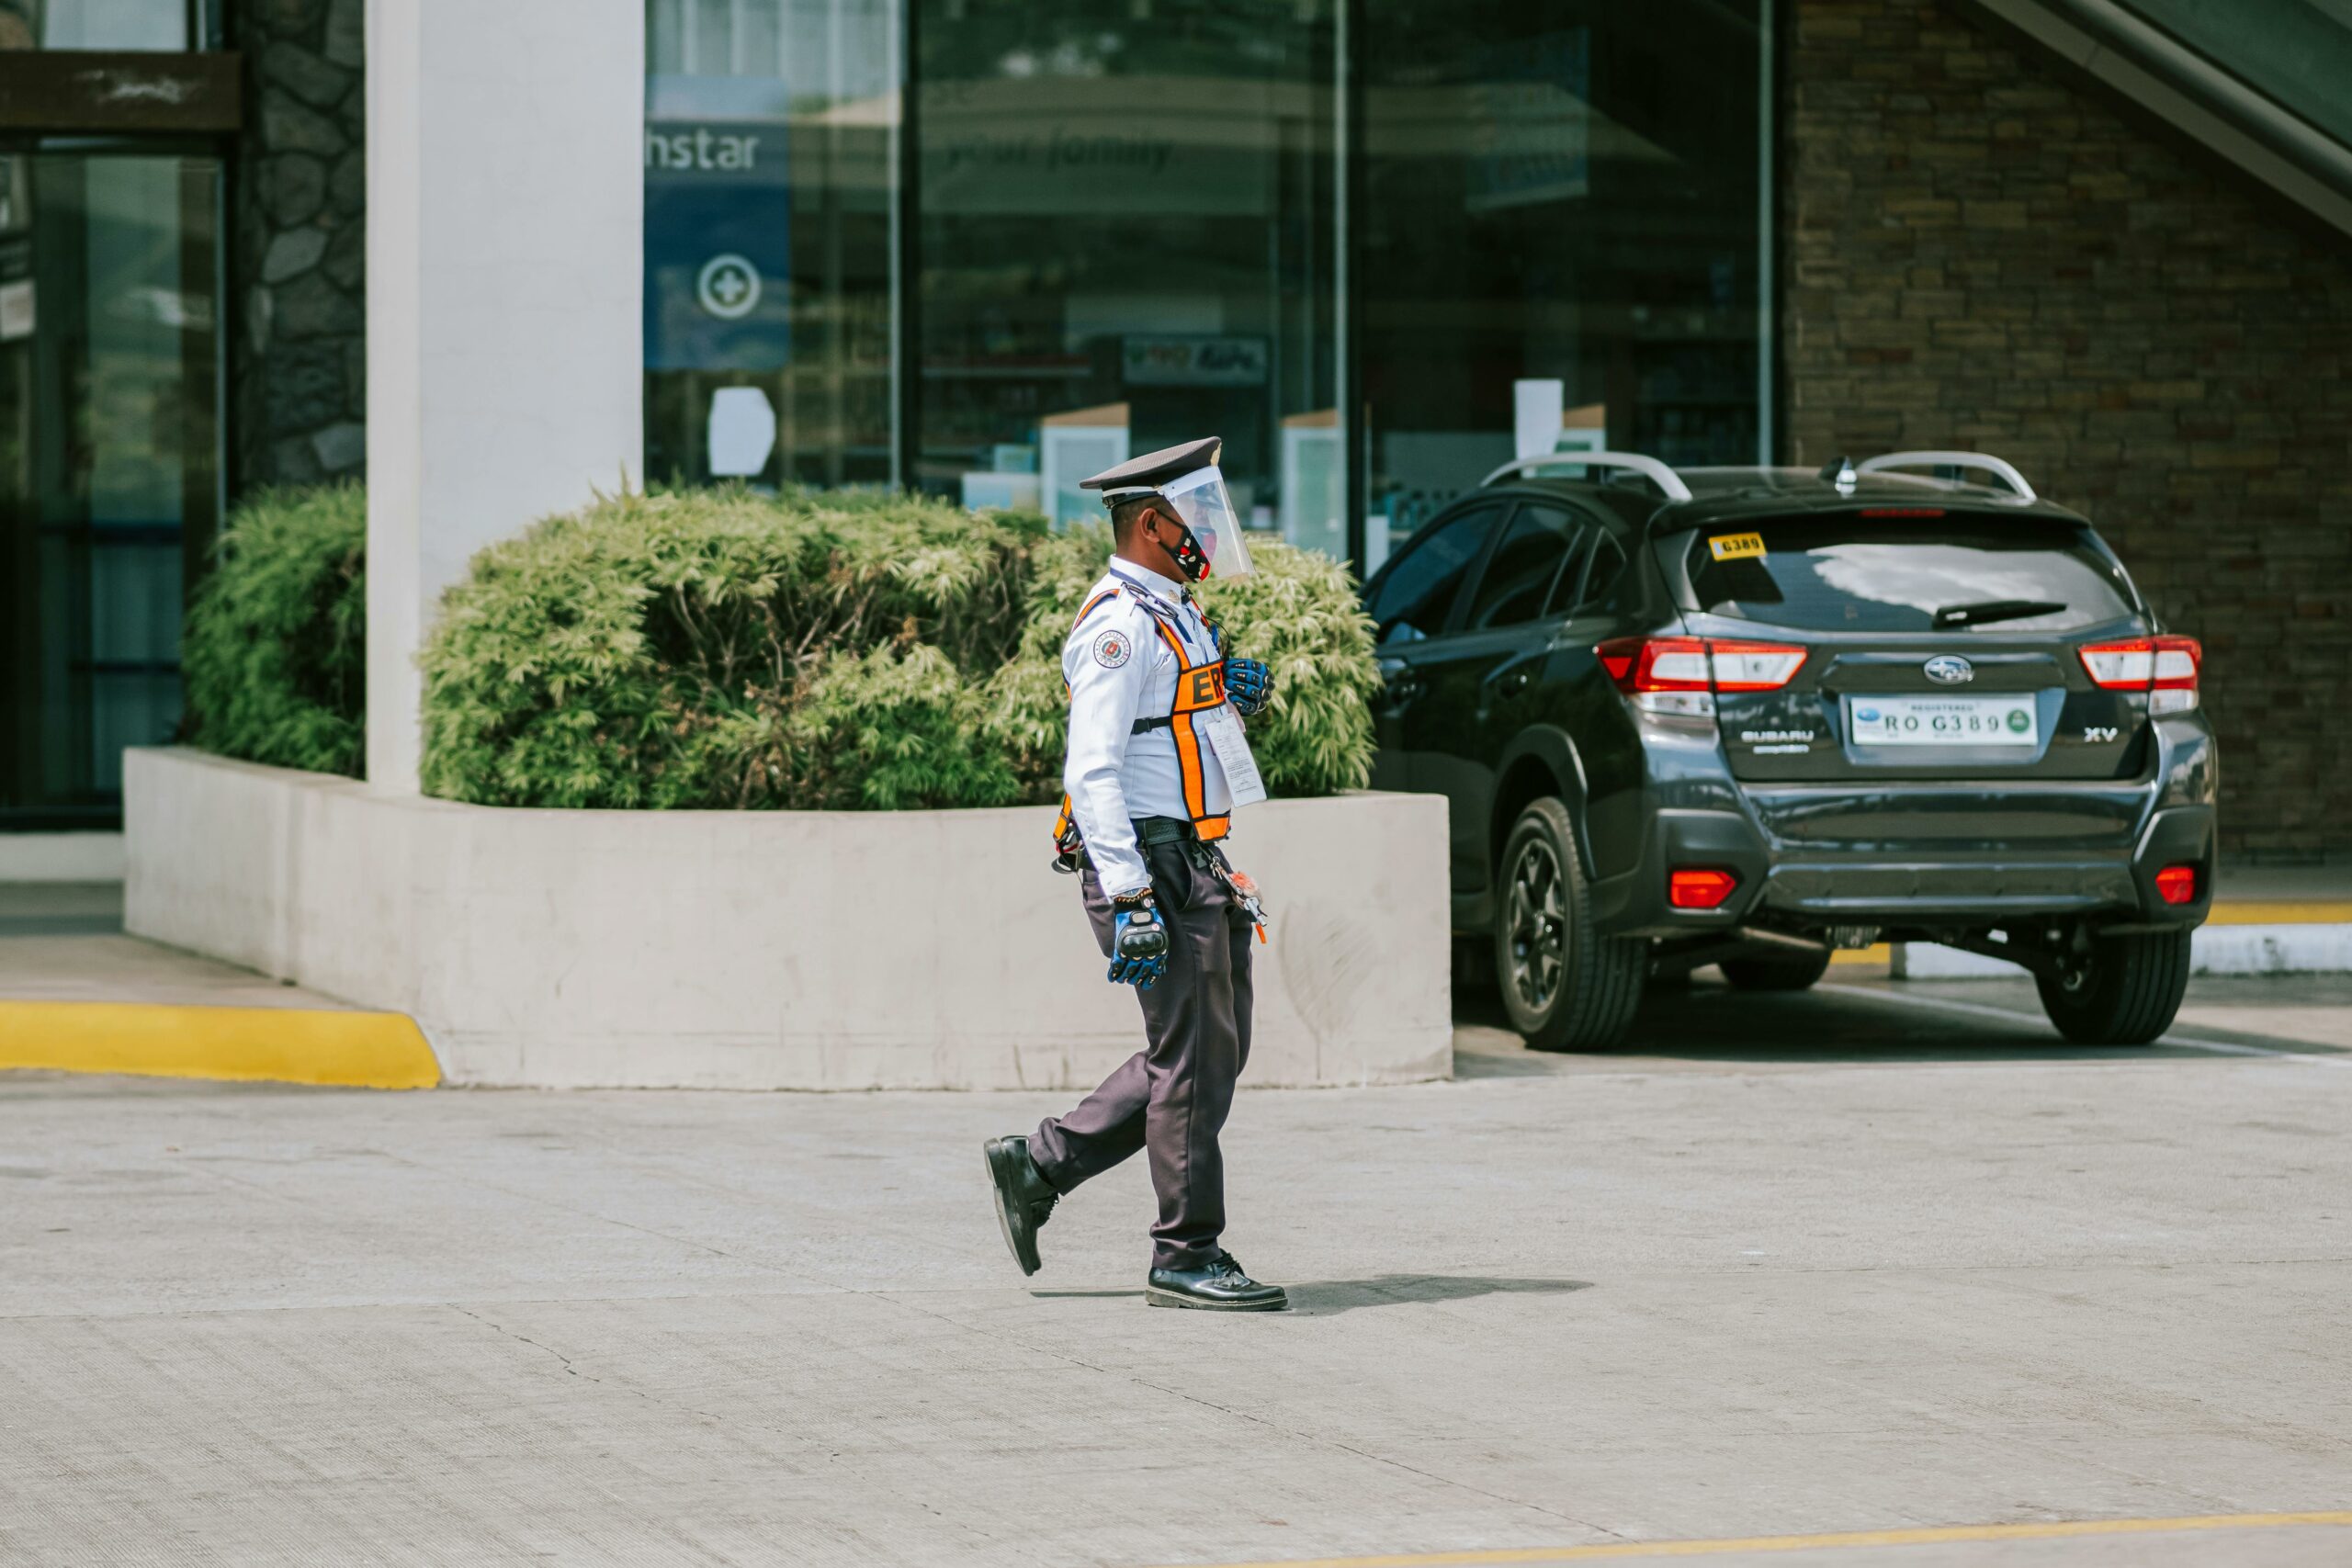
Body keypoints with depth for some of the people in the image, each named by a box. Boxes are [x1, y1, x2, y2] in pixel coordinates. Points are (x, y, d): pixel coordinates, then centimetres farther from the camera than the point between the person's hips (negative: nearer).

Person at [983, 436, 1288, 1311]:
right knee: (1194, 1058, -6)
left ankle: (1039, 1167, 19)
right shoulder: (1119, 626, -14)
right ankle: (1187, 1257, 1)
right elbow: (1094, 771, -21)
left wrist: (1232, 698, 9)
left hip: (1196, 867, 10)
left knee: (1208, 1052, 12)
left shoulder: (1173, 616, 18)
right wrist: (1130, 899, -26)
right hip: (1150, 868, -10)